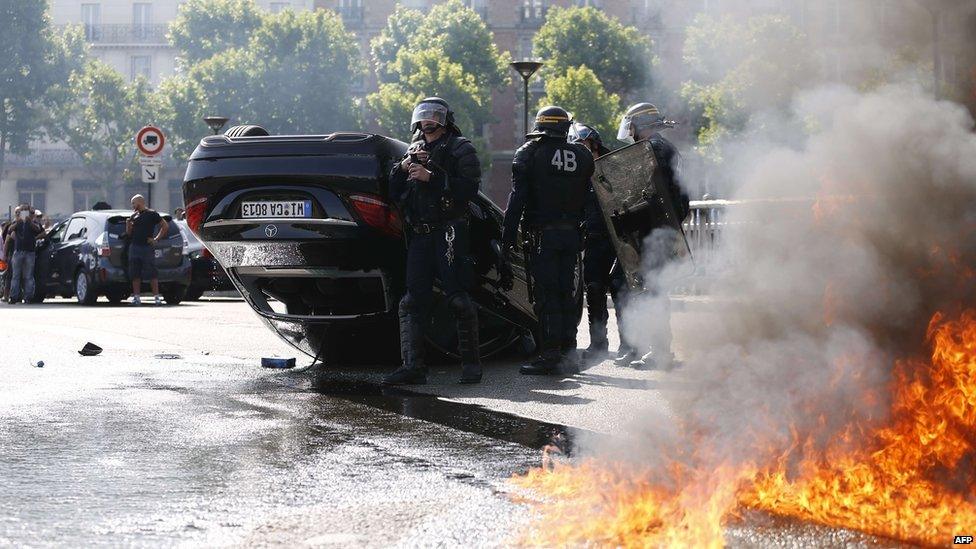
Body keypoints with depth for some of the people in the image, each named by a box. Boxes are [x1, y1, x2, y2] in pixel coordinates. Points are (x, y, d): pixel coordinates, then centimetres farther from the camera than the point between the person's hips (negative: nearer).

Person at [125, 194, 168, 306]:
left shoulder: (152, 214, 0)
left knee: (151, 274, -8)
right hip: (134, 246, 6)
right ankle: (136, 297, 7)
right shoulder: (134, 216, 17)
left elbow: (165, 226, 0)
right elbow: (129, 233, 20)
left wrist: (156, 239, -5)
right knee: (135, 274, 4)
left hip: (147, 247, -6)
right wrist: (128, 224, 1)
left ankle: (157, 297, -8)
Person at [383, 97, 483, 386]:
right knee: (413, 301, -1)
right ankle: (413, 366, -2)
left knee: (458, 299, -8)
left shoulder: (460, 149, 3)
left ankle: (471, 363, 0)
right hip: (419, 234, 6)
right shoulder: (414, 150, 21)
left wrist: (431, 177, -17)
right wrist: (402, 169, 0)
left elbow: (469, 188, -12)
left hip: (449, 234, -6)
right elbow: (393, 194, 18)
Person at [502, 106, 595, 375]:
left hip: (543, 233, -5)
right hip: (572, 232, 5)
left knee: (546, 295, -5)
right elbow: (588, 198, 11)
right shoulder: (582, 155, 8)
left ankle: (549, 355, -9)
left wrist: (509, 233, -8)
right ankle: (568, 351, 14)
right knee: (566, 293, 12)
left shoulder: (529, 153, -5)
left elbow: (517, 197, -9)